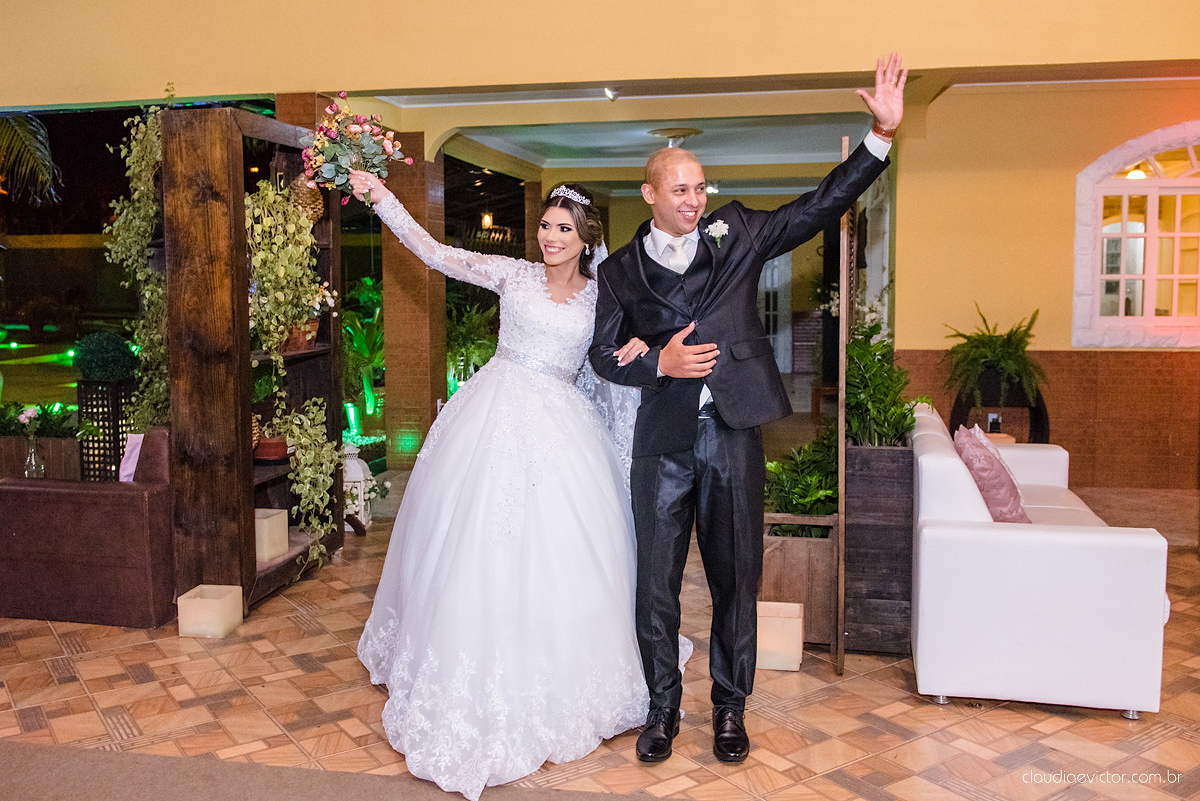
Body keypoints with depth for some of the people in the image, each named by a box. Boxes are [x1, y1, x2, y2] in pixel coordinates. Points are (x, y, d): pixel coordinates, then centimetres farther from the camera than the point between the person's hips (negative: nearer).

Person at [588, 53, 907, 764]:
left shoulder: (736, 234, 7)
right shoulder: (620, 271, 7)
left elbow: (823, 204, 4)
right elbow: (603, 354, 8)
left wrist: (883, 133, -5)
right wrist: (659, 363, -10)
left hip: (733, 431, 0)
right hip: (663, 438, 0)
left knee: (736, 575, 9)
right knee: (656, 579, 6)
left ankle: (731, 706, 27)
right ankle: (663, 707, 25)